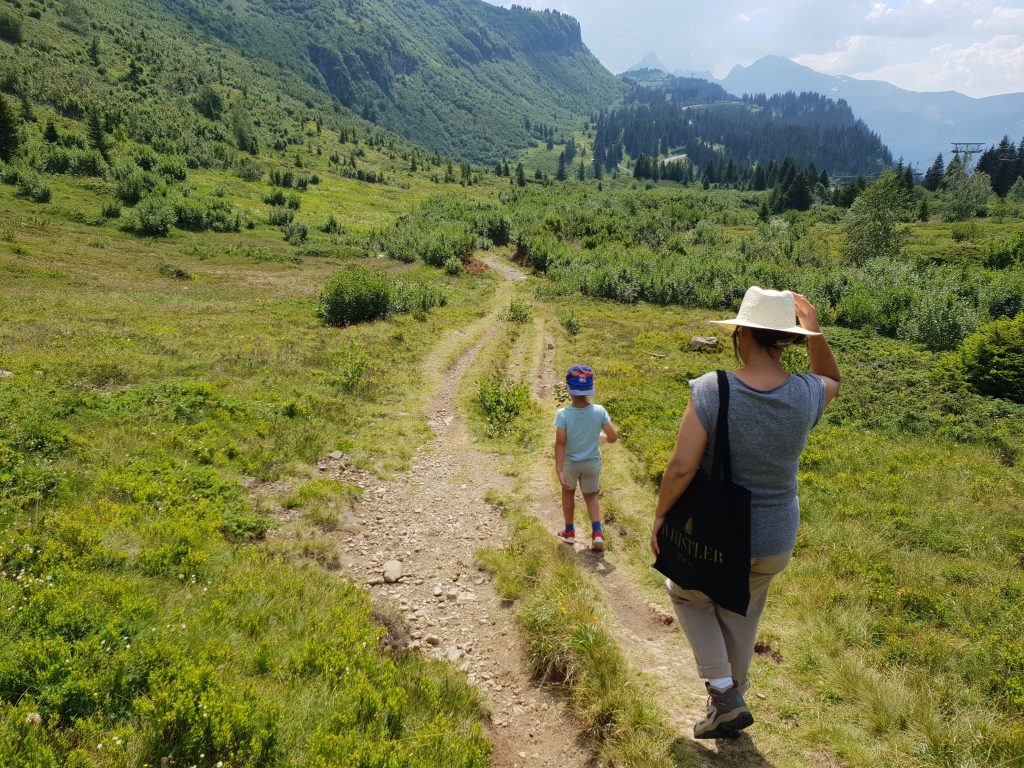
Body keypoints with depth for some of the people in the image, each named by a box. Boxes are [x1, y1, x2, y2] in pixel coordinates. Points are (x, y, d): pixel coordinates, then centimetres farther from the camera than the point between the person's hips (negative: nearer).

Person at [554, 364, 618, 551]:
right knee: (591, 495, 20)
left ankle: (569, 532, 36)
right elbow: (613, 437, -13)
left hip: (570, 463, -1)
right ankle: (597, 533, 3)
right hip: (593, 462, 1)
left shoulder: (563, 414, -23)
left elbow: (560, 443, -24)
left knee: (568, 492, 24)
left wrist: (559, 470, -23)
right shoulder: (599, 411, -17)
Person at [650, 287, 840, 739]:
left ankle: (723, 691, 18)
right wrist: (814, 330, -5)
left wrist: (660, 515, -8)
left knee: (687, 595, 29)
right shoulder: (805, 396, -14)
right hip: (773, 540, 4)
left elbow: (681, 467, -26)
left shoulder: (711, 390, -25)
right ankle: (729, 705, 46)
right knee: (740, 617, 29)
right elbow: (831, 379, 12)